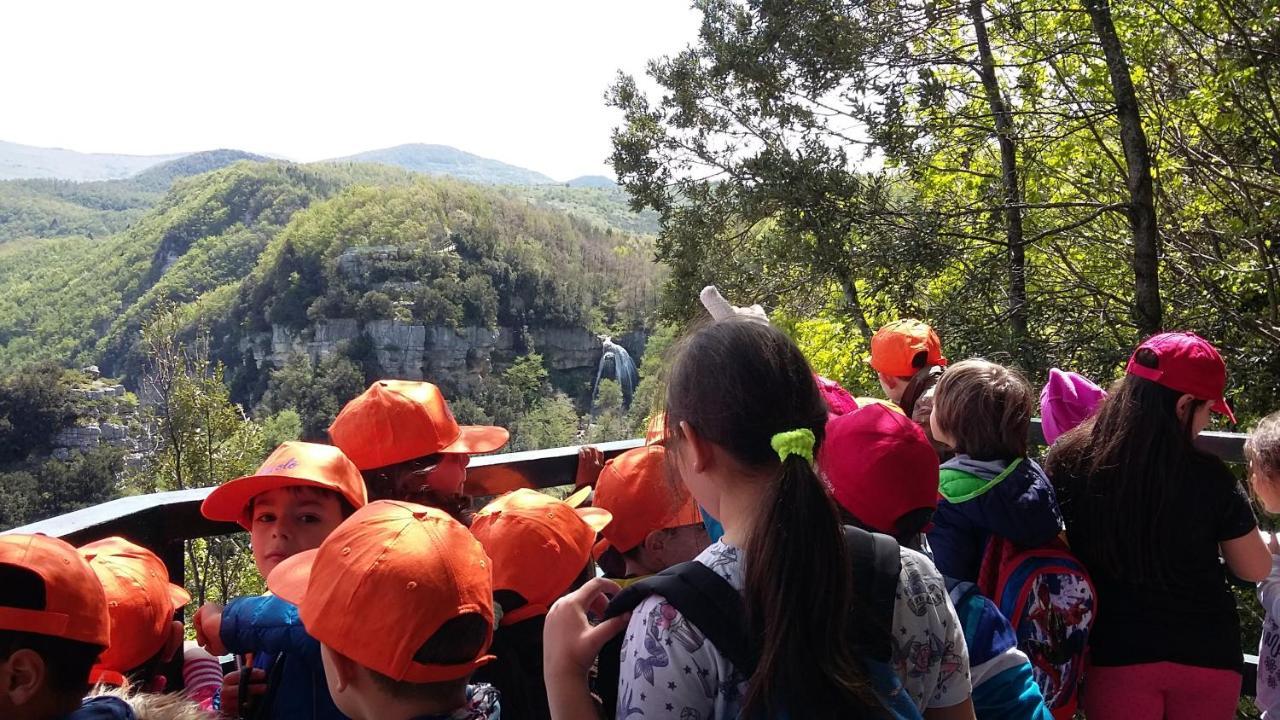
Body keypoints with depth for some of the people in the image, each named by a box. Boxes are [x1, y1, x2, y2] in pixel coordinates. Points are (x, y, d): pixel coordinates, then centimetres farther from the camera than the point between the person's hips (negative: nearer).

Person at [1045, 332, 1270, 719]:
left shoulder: (1070, 460, -13)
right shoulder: (1210, 479, -16)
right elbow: (1254, 570, 0)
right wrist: (1268, 544, 22)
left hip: (1116, 654, 0)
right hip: (1206, 656, 0)